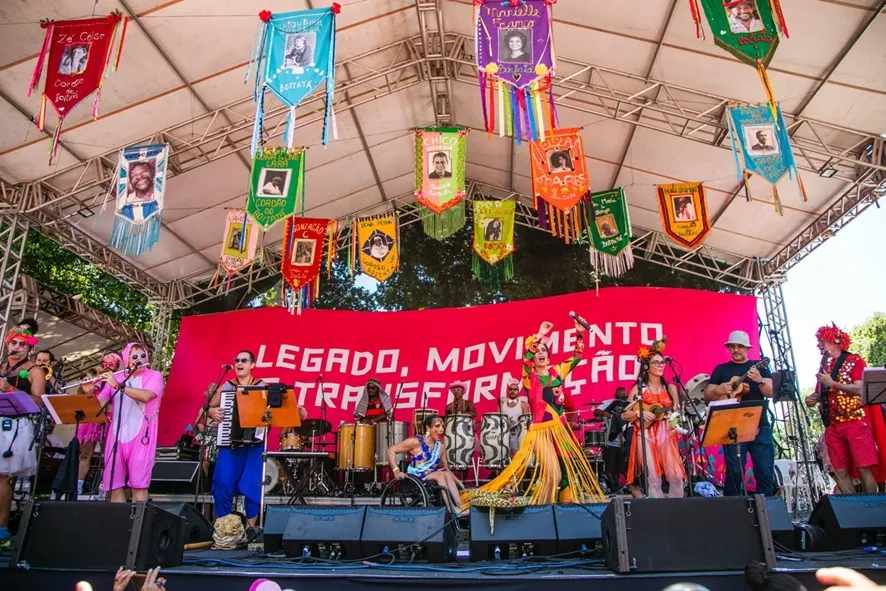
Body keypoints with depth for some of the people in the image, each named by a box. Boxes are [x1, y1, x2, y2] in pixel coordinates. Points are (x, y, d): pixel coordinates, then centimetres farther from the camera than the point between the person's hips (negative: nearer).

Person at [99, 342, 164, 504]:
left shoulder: (154, 375, 2)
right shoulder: (116, 378, 15)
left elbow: (145, 396, -17)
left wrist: (117, 385, -16)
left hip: (140, 436, -4)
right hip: (116, 436, 4)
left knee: (139, 484, -6)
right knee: (114, 484, 3)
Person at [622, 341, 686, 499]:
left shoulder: (670, 388, 10)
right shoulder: (638, 388, 1)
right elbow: (624, 415, 0)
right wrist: (639, 413, -17)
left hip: (666, 434, 3)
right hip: (646, 436, -3)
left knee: (676, 475, -7)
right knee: (653, 478, -6)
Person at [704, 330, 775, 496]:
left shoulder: (760, 367, 10)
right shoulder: (721, 369, 8)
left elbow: (771, 393, -3)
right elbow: (707, 395, 6)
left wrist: (760, 381, -23)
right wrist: (718, 391, -15)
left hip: (760, 427, 1)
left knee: (766, 472, 0)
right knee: (735, 472, -2)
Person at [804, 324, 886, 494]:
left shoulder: (854, 361, 0)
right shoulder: (824, 365, 17)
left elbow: (860, 389, -12)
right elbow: (822, 392, 24)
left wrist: (833, 383, -16)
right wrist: (813, 398, 3)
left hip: (855, 422, -6)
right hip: (833, 425, 6)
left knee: (864, 469, -9)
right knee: (840, 472, 3)